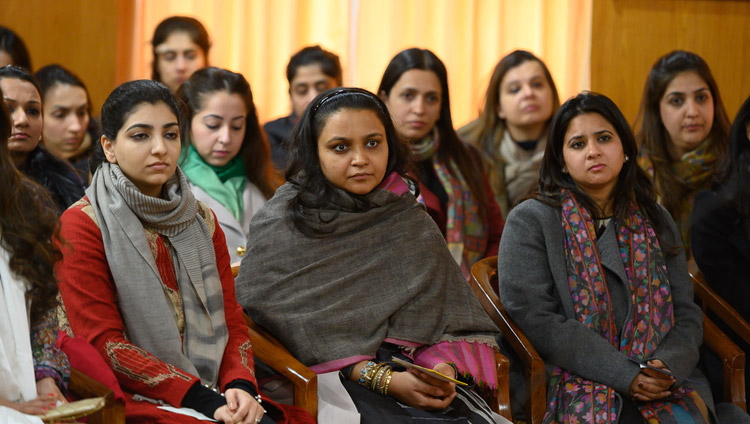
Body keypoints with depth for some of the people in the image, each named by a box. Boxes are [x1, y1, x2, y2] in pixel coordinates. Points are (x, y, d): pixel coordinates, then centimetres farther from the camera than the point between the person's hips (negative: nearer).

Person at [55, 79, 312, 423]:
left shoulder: (202, 222, 16)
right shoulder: (81, 225, -3)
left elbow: (232, 321, 12)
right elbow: (104, 343, -10)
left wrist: (240, 385, -10)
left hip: (212, 392, 5)